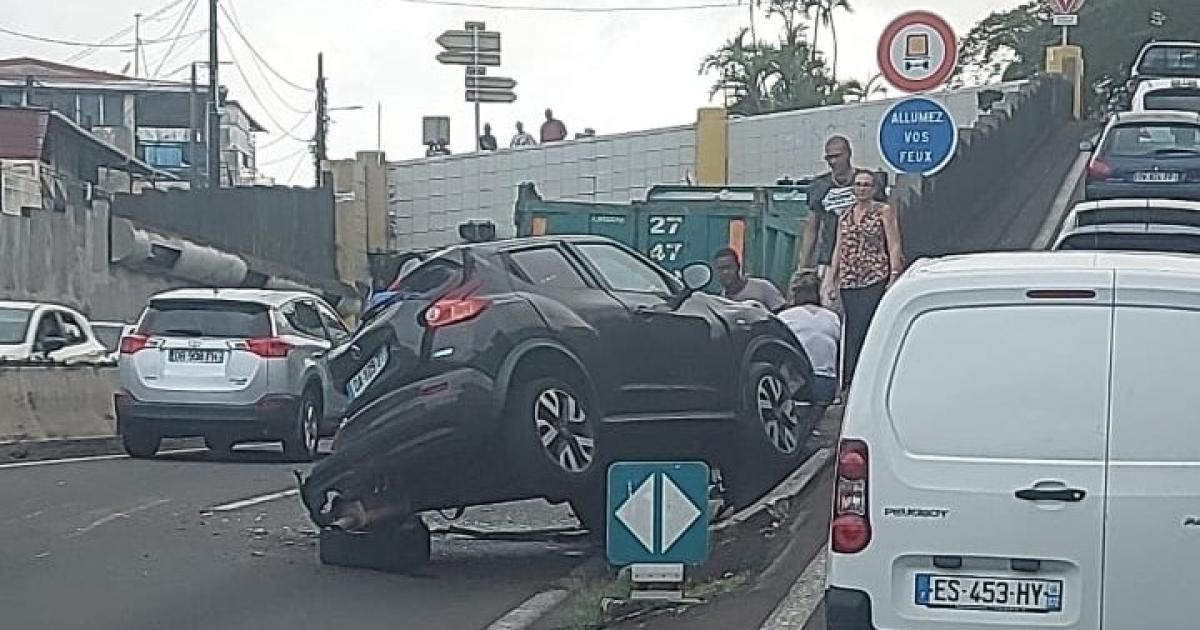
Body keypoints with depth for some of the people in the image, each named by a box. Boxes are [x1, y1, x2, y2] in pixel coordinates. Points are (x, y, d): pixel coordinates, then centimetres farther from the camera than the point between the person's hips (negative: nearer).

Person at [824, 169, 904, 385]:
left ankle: (850, 381, -13)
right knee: (851, 330, 1)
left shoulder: (884, 211, 2)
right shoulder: (845, 215, 17)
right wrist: (831, 278, 13)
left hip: (875, 280, -5)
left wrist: (894, 276, -11)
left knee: (861, 330, -12)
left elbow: (894, 246, -2)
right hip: (848, 282, 5)